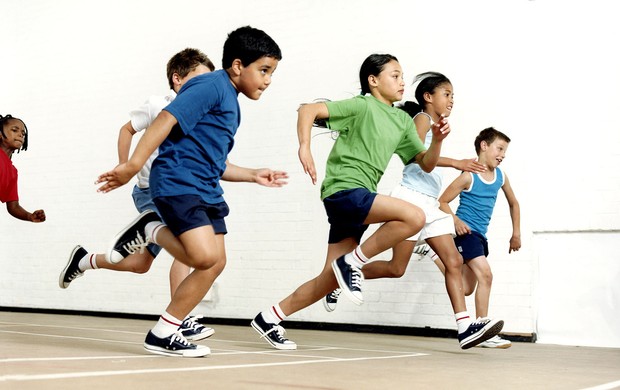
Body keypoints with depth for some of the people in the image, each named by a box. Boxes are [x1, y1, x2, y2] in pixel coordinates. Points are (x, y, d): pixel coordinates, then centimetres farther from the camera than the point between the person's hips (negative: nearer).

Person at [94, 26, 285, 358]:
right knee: (205, 256, -23)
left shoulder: (231, 105, 21)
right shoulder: (211, 86, -8)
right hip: (177, 183, -10)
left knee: (215, 263, 4)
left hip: (207, 192, 10)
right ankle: (150, 230, 2)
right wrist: (132, 166, -24)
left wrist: (254, 175, 22)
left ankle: (163, 334, 10)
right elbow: (166, 119, -18)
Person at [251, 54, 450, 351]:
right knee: (414, 217, -26)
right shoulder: (363, 106, -4)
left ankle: (269, 319, 13)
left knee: (332, 279, 4)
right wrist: (305, 147, -24)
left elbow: (425, 164, 18)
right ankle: (352, 262, -13)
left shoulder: (403, 121, 17)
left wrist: (437, 140, 0)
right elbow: (308, 110, -11)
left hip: (361, 198, 8)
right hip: (344, 190, -8)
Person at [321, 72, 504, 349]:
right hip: (412, 198, -9)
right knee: (396, 268, -6)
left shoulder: (435, 125, 23)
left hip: (431, 204, 9)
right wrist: (455, 163, -29)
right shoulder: (422, 118, -4)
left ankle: (465, 328, -10)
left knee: (454, 262, -4)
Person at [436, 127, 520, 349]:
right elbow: (442, 201, -10)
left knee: (467, 288, 13)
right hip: (466, 231, -8)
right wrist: (456, 220, -25)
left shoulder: (501, 177, 7)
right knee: (485, 274, -19)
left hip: (481, 236, 8)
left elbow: (513, 204, 22)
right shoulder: (469, 176, -12)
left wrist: (516, 234, 19)